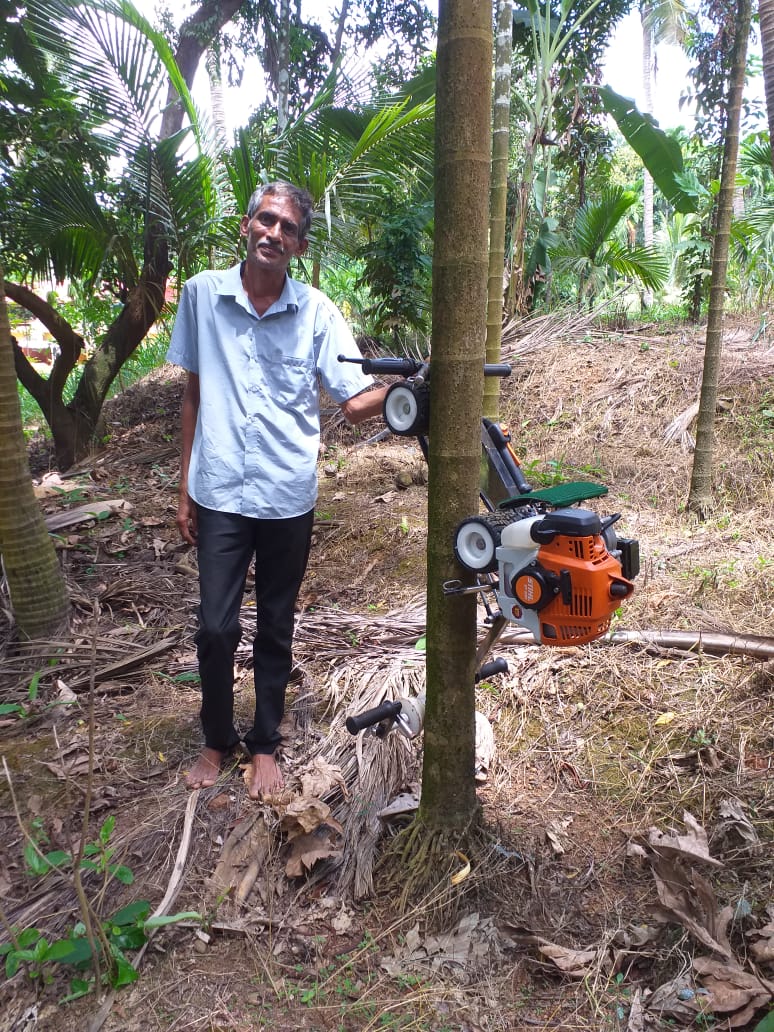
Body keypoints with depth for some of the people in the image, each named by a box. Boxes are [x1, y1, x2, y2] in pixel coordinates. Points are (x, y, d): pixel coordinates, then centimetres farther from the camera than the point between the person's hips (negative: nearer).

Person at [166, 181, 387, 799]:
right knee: (215, 629, 1)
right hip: (218, 494, 0)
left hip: (288, 498, 0)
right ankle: (217, 740, 28)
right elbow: (194, 395, 7)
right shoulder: (203, 294, 1)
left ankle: (265, 744, 33)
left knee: (275, 631, 12)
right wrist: (185, 488, 8)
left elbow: (356, 403, -5)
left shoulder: (317, 312, -3)